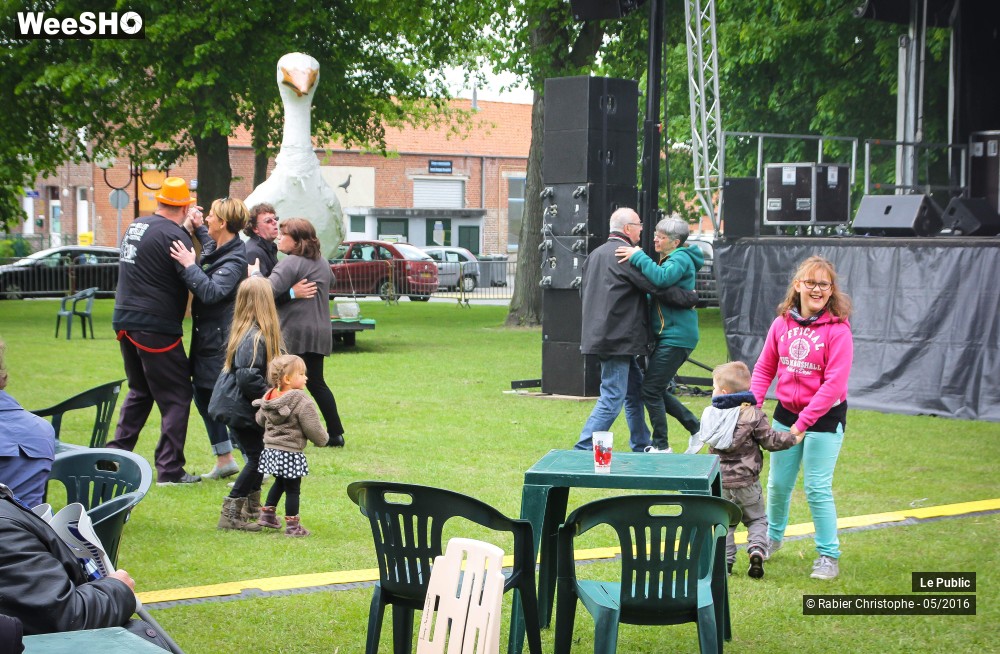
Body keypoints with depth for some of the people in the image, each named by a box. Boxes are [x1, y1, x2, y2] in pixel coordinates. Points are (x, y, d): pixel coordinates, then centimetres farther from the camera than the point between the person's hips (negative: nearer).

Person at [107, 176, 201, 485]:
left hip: (125, 321, 8)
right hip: (156, 327, -8)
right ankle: (169, 469, 1)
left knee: (140, 391, 22)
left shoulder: (136, 226, 11)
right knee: (176, 396, 1)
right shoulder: (174, 235, -14)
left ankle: (115, 456, 21)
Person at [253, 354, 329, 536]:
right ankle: (292, 525, 9)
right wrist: (323, 439, 5)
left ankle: (267, 513, 33)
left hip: (271, 450, 7)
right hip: (291, 453, -7)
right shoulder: (302, 403, -20)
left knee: (279, 483, 27)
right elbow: (314, 429, -16)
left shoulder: (268, 398, 3)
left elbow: (260, 420, 19)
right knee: (292, 489, 4)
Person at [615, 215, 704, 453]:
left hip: (676, 336, -10)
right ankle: (697, 429, 22)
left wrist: (638, 256, -26)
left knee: (651, 389, -7)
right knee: (657, 390, 13)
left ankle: (661, 446, 3)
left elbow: (662, 278, -34)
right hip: (667, 335, 10)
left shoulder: (680, 259, -13)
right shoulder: (670, 259, 19)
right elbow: (656, 293, 28)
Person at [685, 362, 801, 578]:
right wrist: (793, 438, 5)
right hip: (745, 482, -2)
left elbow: (705, 438, 13)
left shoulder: (710, 414, -1)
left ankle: (725, 559, 9)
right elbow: (770, 440, -9)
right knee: (756, 519, 14)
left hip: (719, 480, 2)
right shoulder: (752, 414, -12)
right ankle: (757, 549, -9)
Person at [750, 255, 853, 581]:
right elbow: (764, 368, 8)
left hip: (825, 417, -5)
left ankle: (828, 555, 9)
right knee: (778, 483, 16)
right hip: (786, 411, 5)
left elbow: (834, 383, -20)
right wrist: (752, 402, -7)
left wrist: (803, 422, -23)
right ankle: (773, 537, 39)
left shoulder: (837, 329, -16)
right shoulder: (782, 323, -1)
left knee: (817, 488, -5)